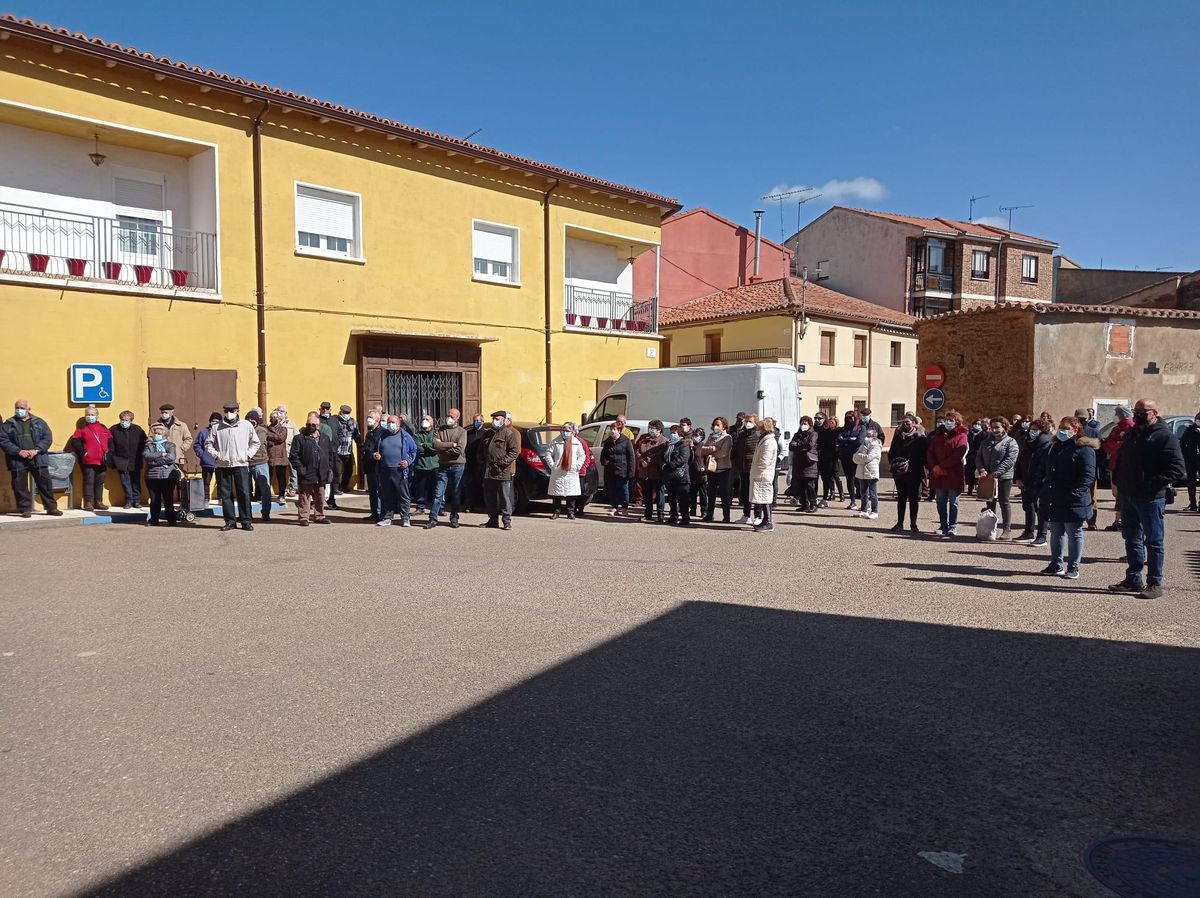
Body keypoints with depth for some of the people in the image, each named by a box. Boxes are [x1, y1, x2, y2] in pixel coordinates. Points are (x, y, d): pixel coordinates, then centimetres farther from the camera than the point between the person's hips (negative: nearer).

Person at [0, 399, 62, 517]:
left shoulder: (39, 422, 10)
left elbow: (48, 437, 2)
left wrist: (36, 450, -12)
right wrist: (19, 451, -15)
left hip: (38, 459, 0)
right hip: (18, 461, 0)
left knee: (45, 484, 1)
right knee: (20, 487, 2)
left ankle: (51, 508, 8)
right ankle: (25, 510, 9)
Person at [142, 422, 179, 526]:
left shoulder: (170, 445, 9)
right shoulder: (148, 445, 15)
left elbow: (171, 457, -10)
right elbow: (146, 455, -7)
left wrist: (154, 460, -9)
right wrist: (161, 454, -11)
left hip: (168, 476, -2)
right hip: (152, 476, 2)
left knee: (168, 499, -2)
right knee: (154, 500, 4)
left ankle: (171, 519, 4)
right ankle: (153, 520, 13)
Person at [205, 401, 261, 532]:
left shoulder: (246, 425, 6)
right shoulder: (217, 427, 6)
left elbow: (255, 443, 13)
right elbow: (208, 444, 13)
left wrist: (248, 455, 1)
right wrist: (217, 455, -1)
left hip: (241, 464, -1)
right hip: (223, 466, 1)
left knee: (244, 493, -5)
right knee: (225, 494, 4)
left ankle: (246, 521, 1)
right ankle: (230, 521, 11)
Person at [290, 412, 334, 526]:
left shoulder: (325, 438, 11)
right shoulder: (300, 438, -4)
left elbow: (330, 454, 17)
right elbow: (293, 456, -7)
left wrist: (328, 468, 7)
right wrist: (300, 469, -14)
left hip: (321, 476, 5)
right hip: (306, 475, -5)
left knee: (320, 498, 13)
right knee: (304, 498, 0)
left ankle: (319, 516, 24)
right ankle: (304, 518, 7)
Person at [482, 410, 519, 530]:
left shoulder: (509, 434, -4)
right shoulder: (489, 434, 19)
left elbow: (515, 451, -10)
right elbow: (483, 451, 27)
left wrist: (503, 462, -17)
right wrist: (484, 465, 14)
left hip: (503, 472, -7)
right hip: (489, 473, 7)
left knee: (505, 498, -3)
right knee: (489, 498, 11)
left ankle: (507, 521, 4)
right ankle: (493, 520, 22)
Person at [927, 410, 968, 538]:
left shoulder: (961, 436, -2)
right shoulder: (938, 435, 14)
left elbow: (958, 455, -15)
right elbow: (930, 452, 7)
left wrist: (941, 466, -17)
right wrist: (934, 466, -10)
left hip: (954, 475, -5)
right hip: (938, 475, 5)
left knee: (953, 502, 2)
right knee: (941, 502, 9)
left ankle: (952, 528, 6)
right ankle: (943, 527, 17)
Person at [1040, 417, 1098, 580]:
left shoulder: (1084, 449, -10)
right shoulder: (1056, 447, 15)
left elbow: (1088, 476, -17)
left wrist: (1073, 493, -22)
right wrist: (1046, 486, 10)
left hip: (1073, 502, -8)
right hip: (1055, 501, 8)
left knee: (1074, 534, 3)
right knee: (1056, 532, 14)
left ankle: (1073, 567, 11)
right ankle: (1056, 564, 23)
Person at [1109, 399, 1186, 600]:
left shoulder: (1164, 436, -10)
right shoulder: (1131, 434, 14)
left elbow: (1178, 468, -17)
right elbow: (1120, 460, 24)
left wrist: (1153, 484, -21)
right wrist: (1118, 482, 10)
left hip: (1150, 498, -8)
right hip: (1128, 496, 8)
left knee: (1153, 540, 1)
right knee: (1132, 539, 14)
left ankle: (1155, 583, 7)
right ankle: (1133, 579, 23)